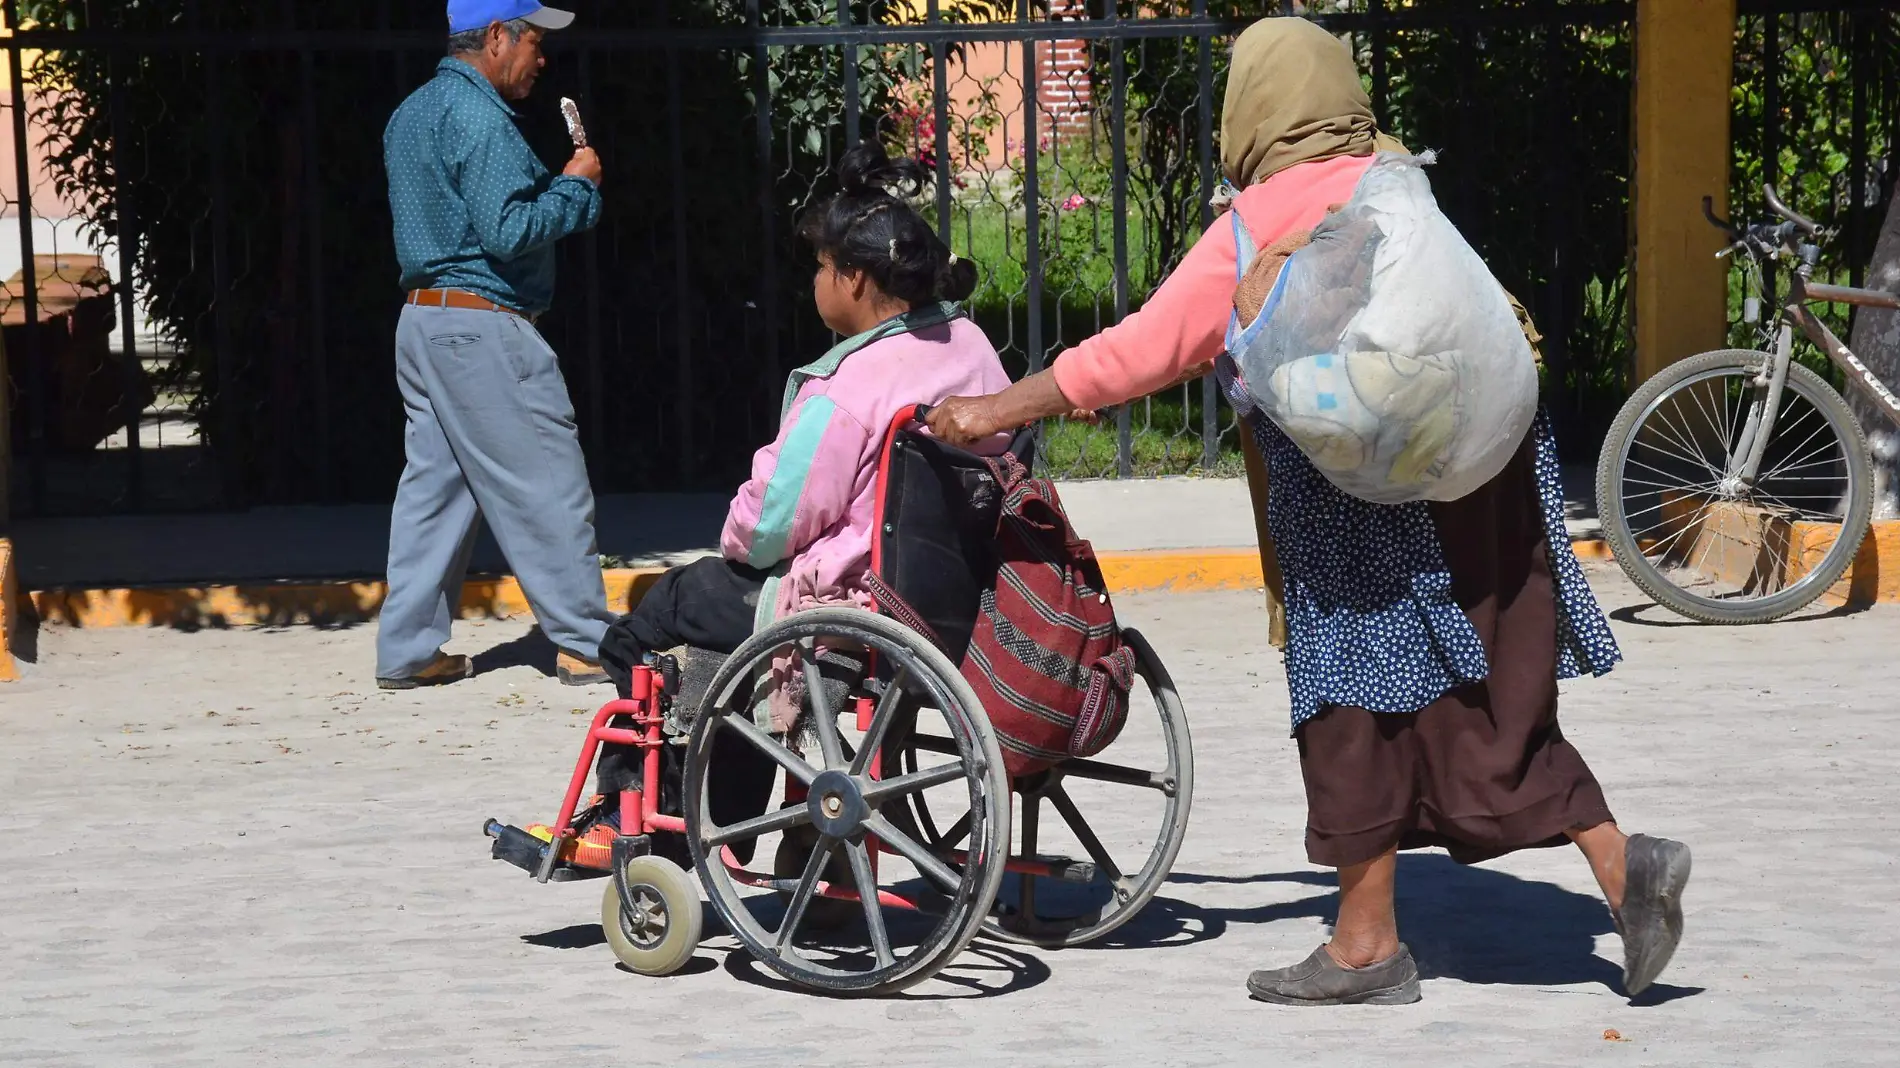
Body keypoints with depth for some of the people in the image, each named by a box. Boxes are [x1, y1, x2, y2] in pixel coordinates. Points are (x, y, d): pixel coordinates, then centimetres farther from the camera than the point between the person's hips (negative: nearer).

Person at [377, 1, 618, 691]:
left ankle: (408, 651, 9)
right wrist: (576, 186, -9)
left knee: (432, 487, 10)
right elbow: (507, 231, -23)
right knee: (547, 487, -3)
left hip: (423, 319, 10)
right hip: (482, 324, -10)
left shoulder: (412, 114, 17)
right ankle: (587, 645, 2)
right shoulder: (479, 117, -16)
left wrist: (557, 188, 16)